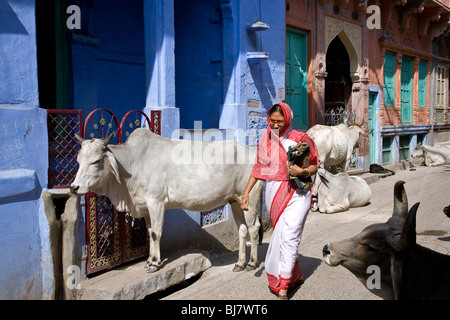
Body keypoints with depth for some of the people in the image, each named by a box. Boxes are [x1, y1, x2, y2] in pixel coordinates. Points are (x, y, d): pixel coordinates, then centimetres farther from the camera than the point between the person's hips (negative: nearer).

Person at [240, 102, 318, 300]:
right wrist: (246, 193, 6)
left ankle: (282, 287, -12)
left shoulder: (300, 139, -5)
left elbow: (314, 166, 2)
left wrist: (303, 171, -21)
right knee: (280, 235, 11)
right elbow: (258, 168, 11)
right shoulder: (265, 139, 6)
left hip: (296, 194, -4)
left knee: (289, 236, -14)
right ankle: (295, 275, 31)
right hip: (274, 193, 5)